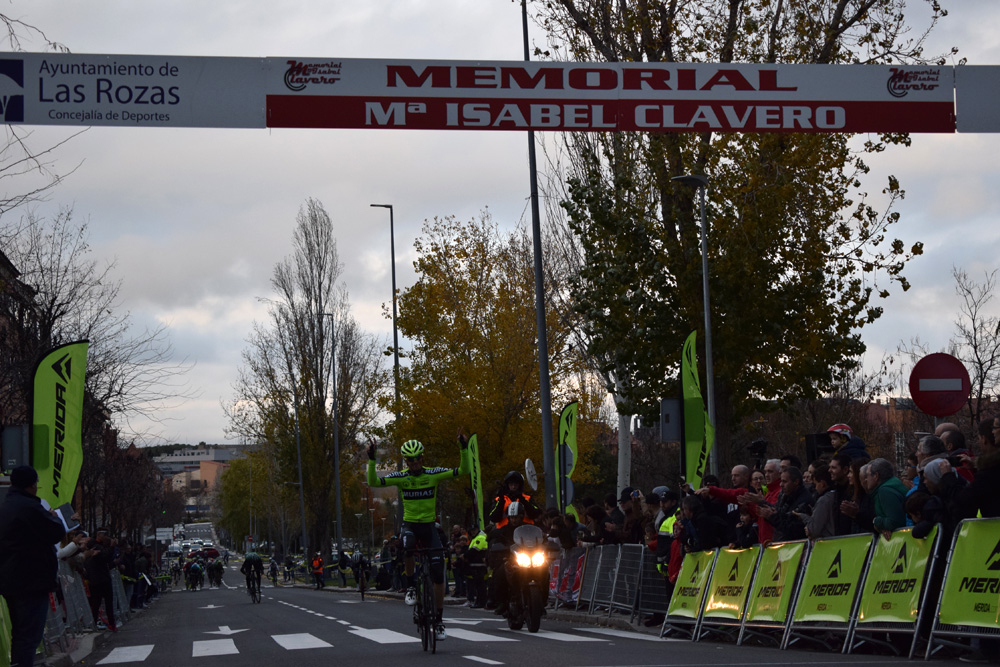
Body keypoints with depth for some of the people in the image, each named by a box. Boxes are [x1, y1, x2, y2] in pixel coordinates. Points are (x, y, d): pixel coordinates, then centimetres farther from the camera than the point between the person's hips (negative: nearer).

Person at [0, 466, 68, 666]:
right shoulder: (30, 507, -18)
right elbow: (57, 533, -13)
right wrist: (53, 516, 6)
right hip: (32, 580, -10)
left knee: (19, 634, 17)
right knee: (30, 635, -9)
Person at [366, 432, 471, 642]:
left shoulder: (433, 474, -5)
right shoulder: (401, 477, -5)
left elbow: (463, 471, -12)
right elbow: (373, 482, -15)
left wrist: (464, 448, -23)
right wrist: (371, 459, -25)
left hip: (429, 526, 1)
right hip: (410, 524, -1)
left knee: (438, 573, -6)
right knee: (408, 546, -38)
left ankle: (438, 619, 6)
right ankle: (410, 586, -15)